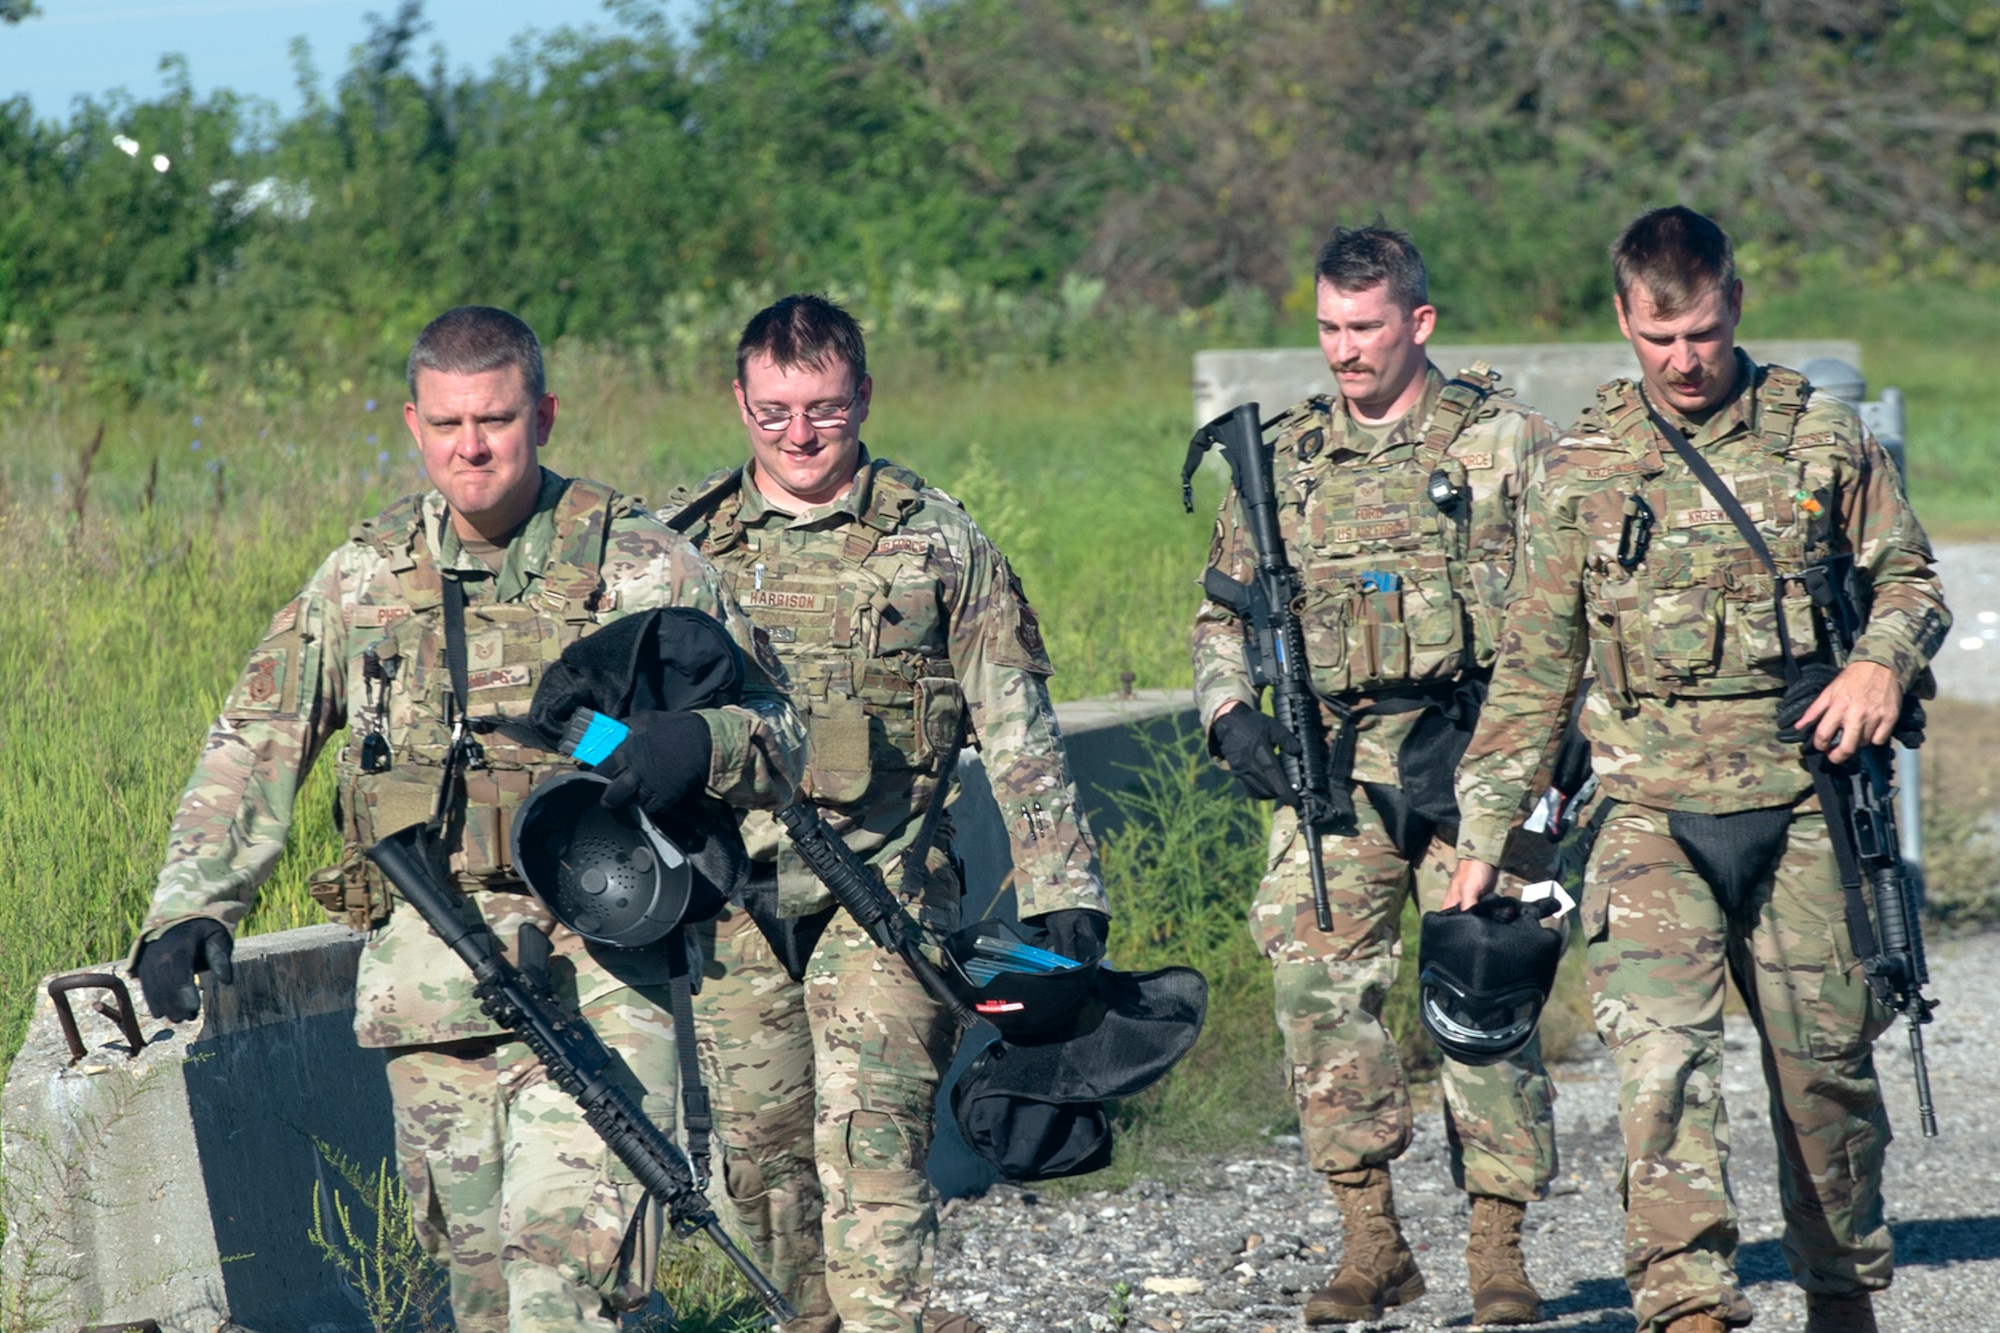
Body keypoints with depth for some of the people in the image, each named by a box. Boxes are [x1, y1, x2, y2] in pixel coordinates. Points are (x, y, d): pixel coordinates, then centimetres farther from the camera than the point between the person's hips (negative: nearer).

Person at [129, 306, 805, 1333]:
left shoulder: (644, 567, 1)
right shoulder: (367, 577, 9)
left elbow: (778, 738, 6)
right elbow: (253, 747, 14)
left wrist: (701, 741, -17)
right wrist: (190, 903, 3)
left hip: (598, 974, -4)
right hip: (430, 972, 4)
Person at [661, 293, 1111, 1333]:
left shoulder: (938, 541, 3)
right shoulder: (679, 541, 8)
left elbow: (1018, 729, 4)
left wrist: (1060, 892, -2)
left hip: (882, 889, -3)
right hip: (732, 899, 3)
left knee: (871, 1140, -12)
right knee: (760, 1149, 7)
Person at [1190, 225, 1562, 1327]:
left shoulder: (1506, 440, 5)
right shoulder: (1281, 460, 14)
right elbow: (1222, 614, 21)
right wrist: (1232, 714, 3)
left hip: (1472, 750, -2)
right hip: (1330, 760, 2)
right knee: (1316, 971, -14)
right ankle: (1369, 1236, -10)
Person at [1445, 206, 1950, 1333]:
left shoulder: (1826, 437, 5)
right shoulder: (1580, 473, 6)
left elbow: (1911, 578, 12)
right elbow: (1533, 670, 11)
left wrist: (1886, 660, -11)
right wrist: (1484, 838, 8)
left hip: (1804, 807, 1)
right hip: (1653, 817, -1)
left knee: (1826, 1063, 8)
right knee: (1662, 1053, -19)